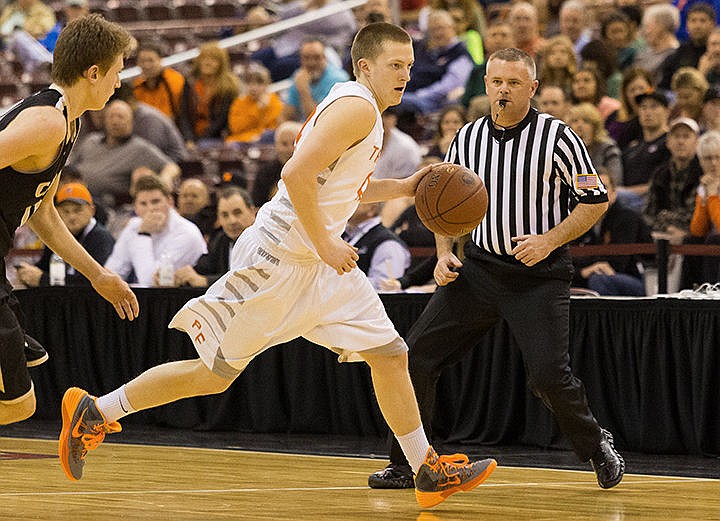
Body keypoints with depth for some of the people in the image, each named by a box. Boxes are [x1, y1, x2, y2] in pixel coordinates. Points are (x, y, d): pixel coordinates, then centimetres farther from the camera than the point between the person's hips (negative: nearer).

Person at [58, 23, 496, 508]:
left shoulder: (365, 111, 16)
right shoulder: (355, 107, -15)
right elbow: (297, 174, -25)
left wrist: (403, 188, 19)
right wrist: (325, 245, -22)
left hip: (321, 260, 10)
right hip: (279, 256, -10)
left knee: (390, 354, 5)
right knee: (213, 373, -4)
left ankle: (430, 473, 12)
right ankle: (93, 411, 7)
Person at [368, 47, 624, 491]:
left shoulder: (557, 136, -8)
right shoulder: (467, 138, 5)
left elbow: (596, 201, -4)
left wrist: (550, 240, -16)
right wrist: (444, 255, 2)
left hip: (540, 274, -4)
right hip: (480, 267, 5)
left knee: (549, 376, -17)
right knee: (416, 355, -5)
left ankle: (596, 445, 12)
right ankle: (406, 465, 8)